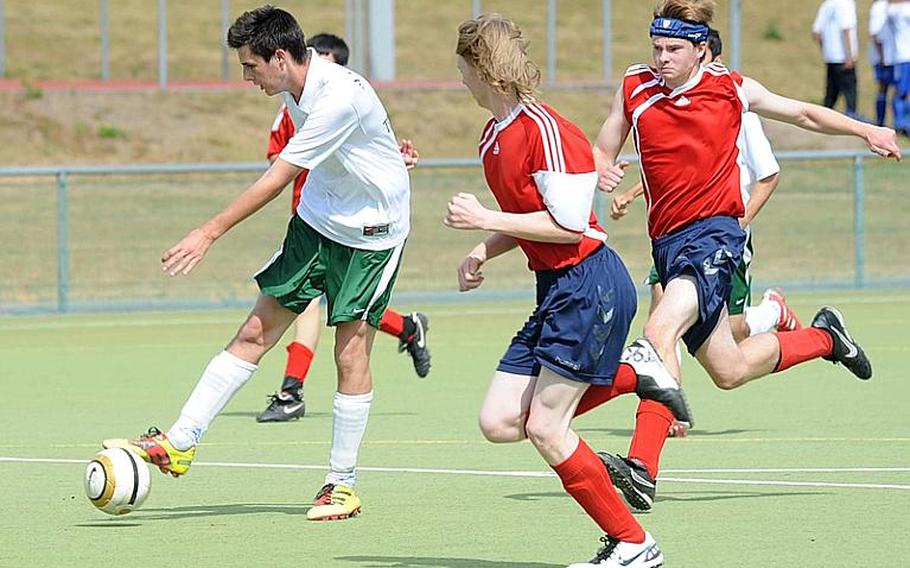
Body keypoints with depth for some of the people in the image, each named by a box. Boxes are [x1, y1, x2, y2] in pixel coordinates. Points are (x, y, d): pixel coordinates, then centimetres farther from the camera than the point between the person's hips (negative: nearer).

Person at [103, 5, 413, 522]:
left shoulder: (340, 98, -30)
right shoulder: (298, 85, -4)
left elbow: (276, 180, -27)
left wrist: (210, 233, -23)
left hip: (372, 231, -7)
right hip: (317, 221, 7)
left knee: (352, 351, -8)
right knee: (255, 332, 1)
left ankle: (343, 484, 4)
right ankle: (179, 443, -2)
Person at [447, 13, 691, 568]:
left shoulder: (547, 131, -16)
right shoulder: (493, 137, 13)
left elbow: (569, 224, -20)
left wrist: (485, 219, -16)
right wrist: (481, 254, 7)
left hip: (590, 285, -9)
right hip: (555, 293, 9)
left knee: (544, 426, -10)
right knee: (499, 422, 1)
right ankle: (634, 379, 14)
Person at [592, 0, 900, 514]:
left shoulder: (733, 90, 1)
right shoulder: (634, 88, 5)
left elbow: (804, 113, 17)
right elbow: (602, 152, 13)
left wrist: (867, 130, 12)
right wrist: (602, 171, -10)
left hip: (715, 234, -5)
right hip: (667, 241, 5)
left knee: (660, 330, -28)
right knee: (728, 370, 12)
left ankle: (643, 467, -33)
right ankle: (824, 337, 39)